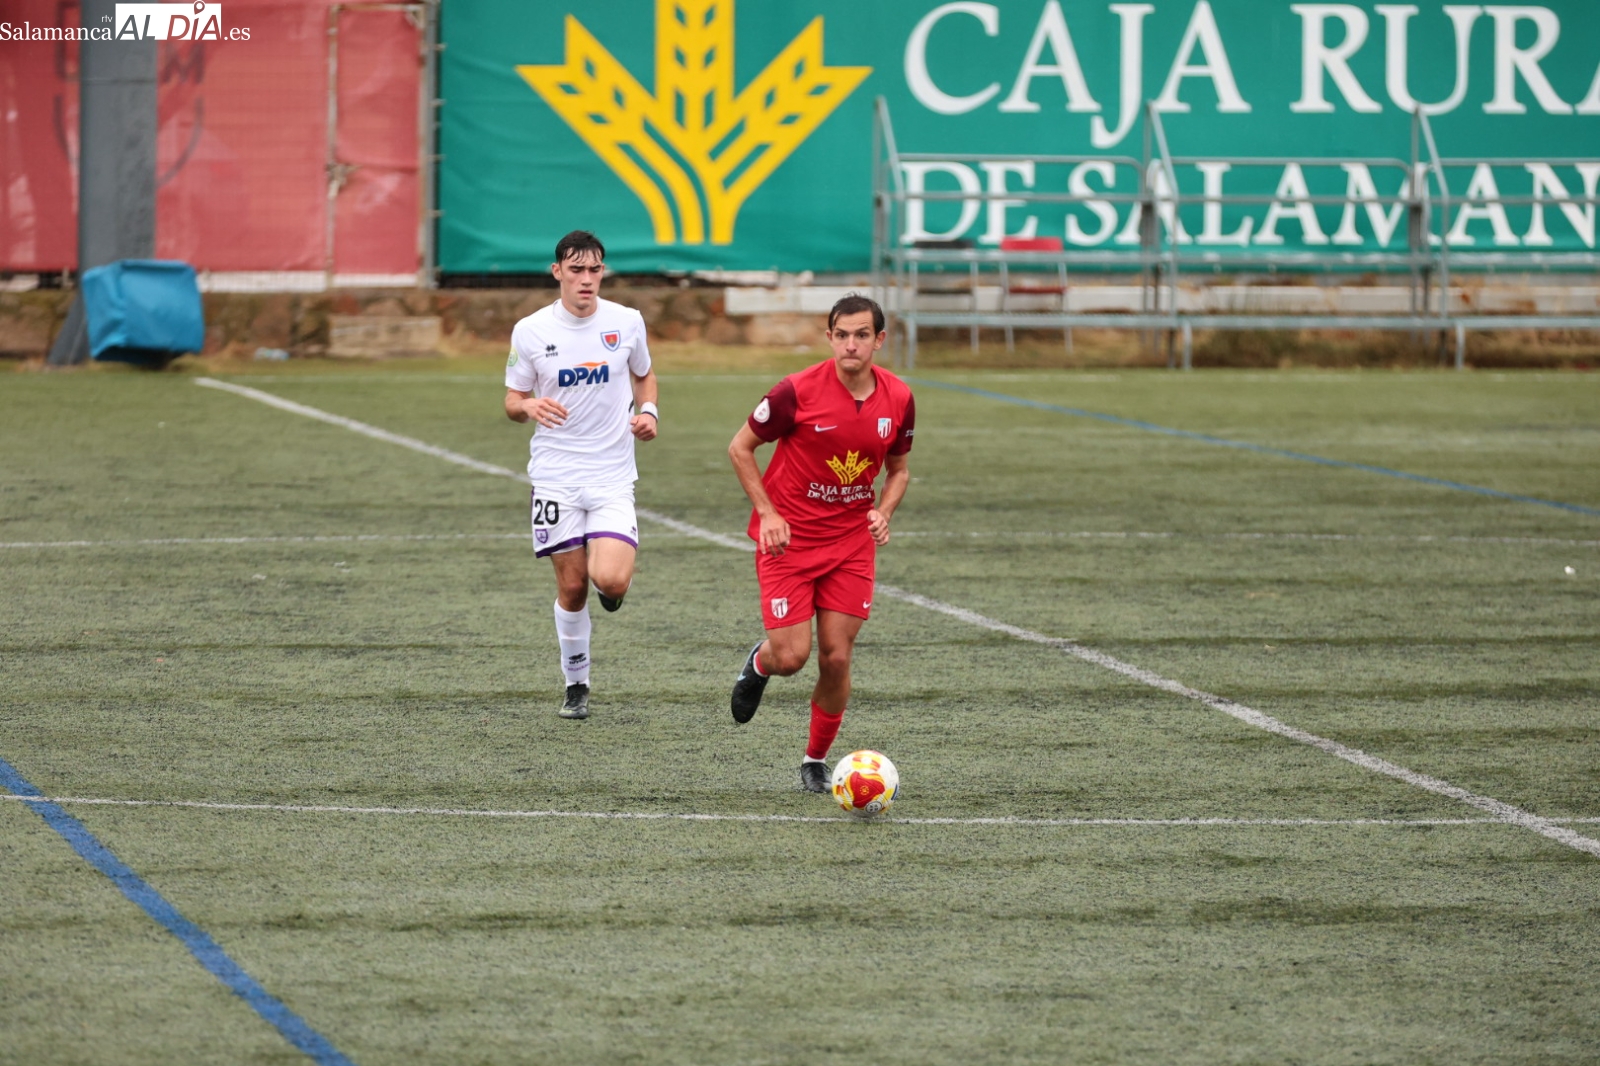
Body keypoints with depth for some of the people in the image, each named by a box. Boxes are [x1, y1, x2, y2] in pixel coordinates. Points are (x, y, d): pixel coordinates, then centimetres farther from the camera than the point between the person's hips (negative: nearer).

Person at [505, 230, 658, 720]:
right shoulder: (530, 331, -3)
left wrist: (648, 411, -3)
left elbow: (643, 375, 18)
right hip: (556, 475, 0)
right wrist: (530, 407, -19)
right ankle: (576, 684, 21)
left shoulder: (626, 322, 0)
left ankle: (609, 587, 21)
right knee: (572, 587, 2)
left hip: (613, 476, 0)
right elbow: (512, 402, 5)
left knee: (611, 581, -18)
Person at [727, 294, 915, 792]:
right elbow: (740, 448, -4)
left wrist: (883, 512, -6)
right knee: (791, 656, -9)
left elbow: (898, 469, 13)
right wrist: (767, 513, -13)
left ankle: (816, 761, 19)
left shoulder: (898, 399, -3)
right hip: (789, 538, -3)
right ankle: (759, 663, 30)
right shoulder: (799, 391, -16)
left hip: (852, 541, 3)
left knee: (836, 657, -1)